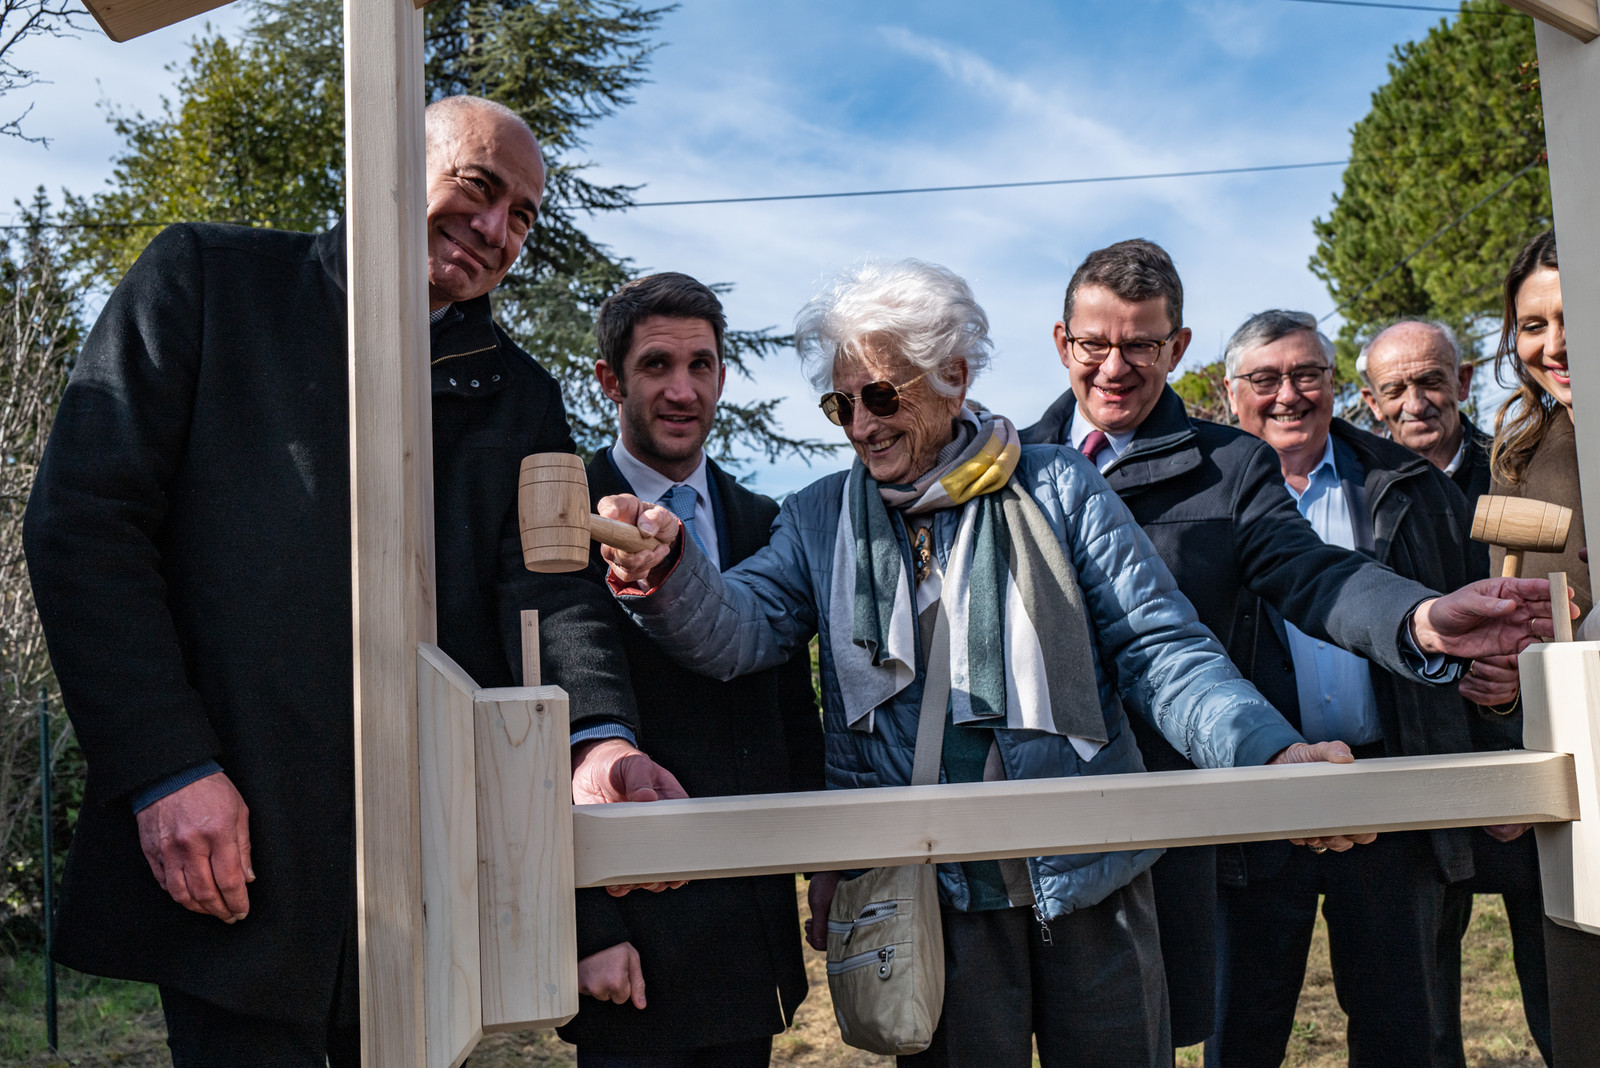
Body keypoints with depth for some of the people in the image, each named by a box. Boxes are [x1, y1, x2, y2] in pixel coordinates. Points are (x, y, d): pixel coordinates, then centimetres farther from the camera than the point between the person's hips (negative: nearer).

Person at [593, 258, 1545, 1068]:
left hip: (1091, 879, 0)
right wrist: (667, 569, -31)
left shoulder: (1060, 490, 1)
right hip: (927, 892, 1)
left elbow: (1163, 653, -3)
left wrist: (1272, 753, -20)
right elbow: (739, 630, -10)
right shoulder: (820, 521, 6)